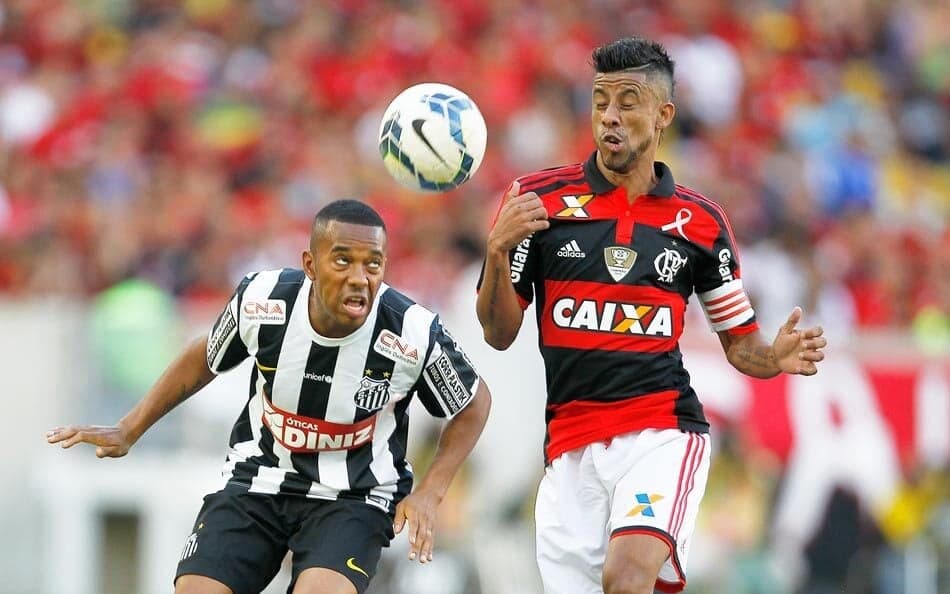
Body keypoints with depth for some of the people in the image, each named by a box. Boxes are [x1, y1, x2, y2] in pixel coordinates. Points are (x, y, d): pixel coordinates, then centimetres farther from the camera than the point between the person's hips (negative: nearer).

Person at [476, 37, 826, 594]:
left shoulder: (701, 221, 7)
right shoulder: (537, 198, 4)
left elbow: (741, 343, 14)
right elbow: (500, 334, 3)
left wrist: (778, 356, -9)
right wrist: (498, 251, -15)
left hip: (664, 432, -2)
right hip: (571, 446, 2)